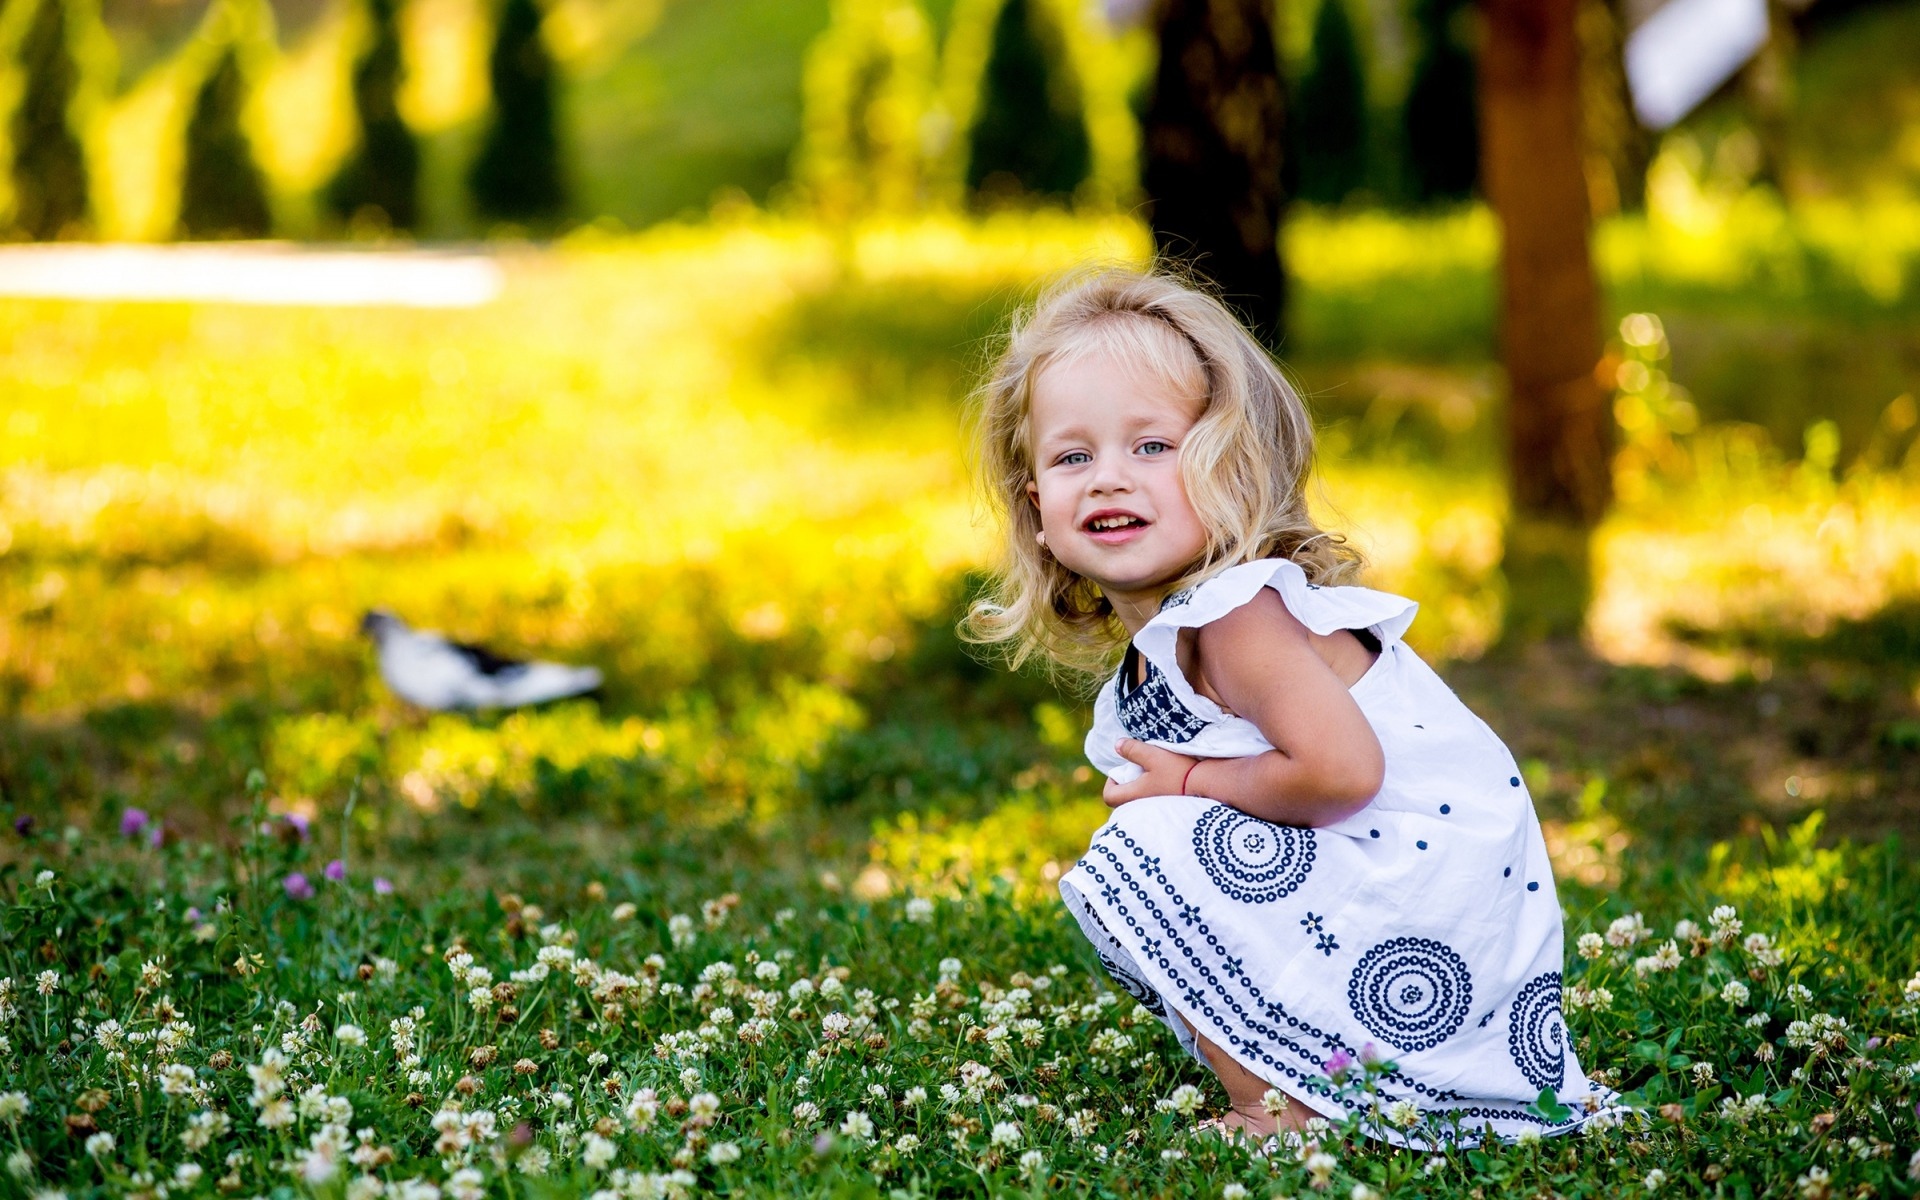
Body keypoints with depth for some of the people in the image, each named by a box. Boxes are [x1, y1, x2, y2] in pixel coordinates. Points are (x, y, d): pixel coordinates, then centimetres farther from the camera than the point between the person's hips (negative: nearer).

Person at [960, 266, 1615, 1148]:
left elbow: (1341, 768, -27)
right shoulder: (1151, 652, 11)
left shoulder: (1234, 612, -18)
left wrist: (1191, 782, -14)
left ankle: (1283, 1105, -7)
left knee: (1140, 862, -14)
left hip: (1419, 901, -10)